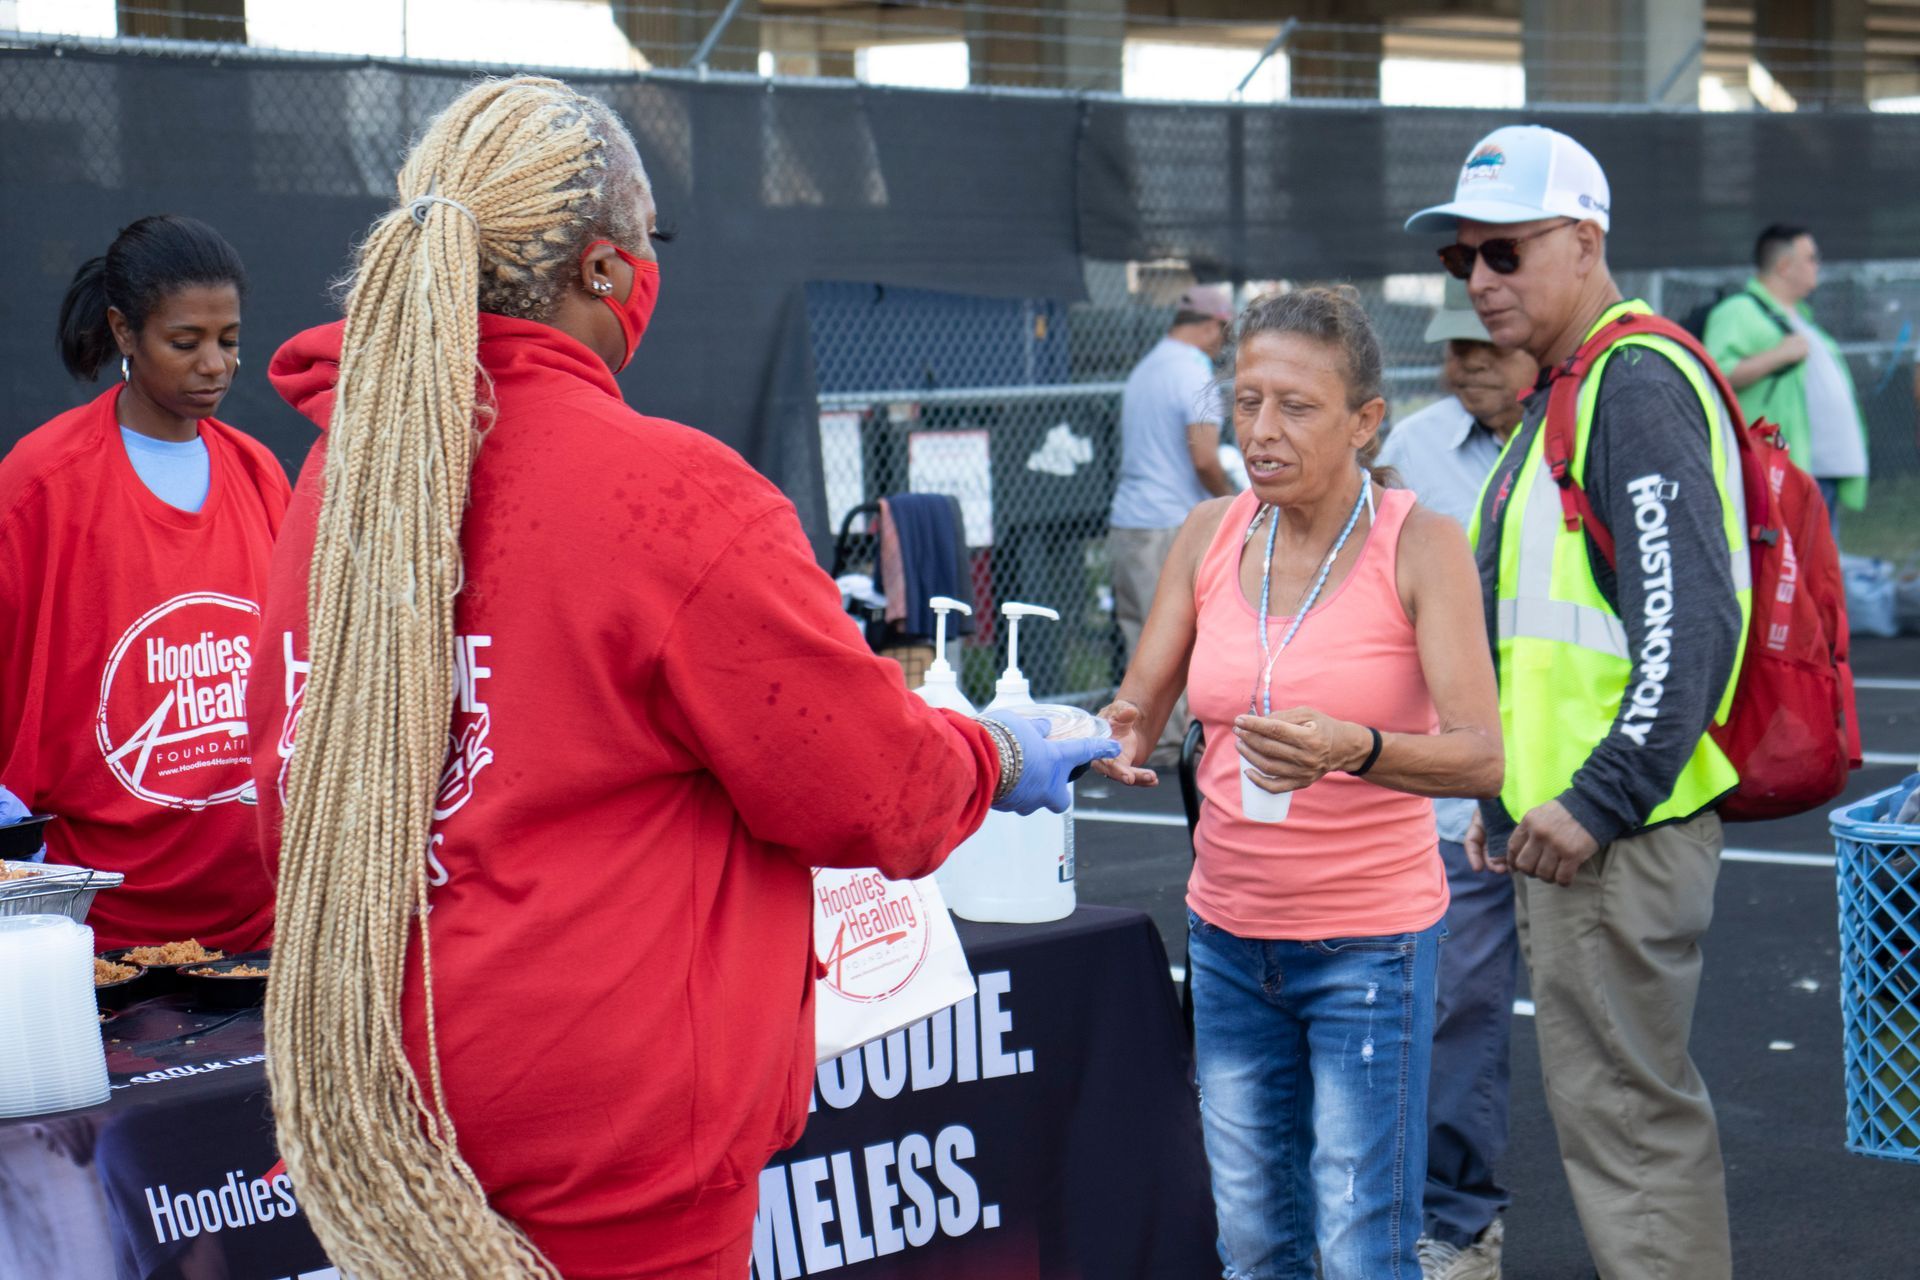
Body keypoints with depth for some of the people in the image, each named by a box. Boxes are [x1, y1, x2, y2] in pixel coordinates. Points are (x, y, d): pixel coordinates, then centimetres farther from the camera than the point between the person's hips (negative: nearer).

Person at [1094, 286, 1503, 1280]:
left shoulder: (1419, 545, -11)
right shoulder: (1210, 536, 2)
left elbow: (1480, 757, -19)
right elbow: (1137, 705, 5)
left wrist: (1353, 748, -38)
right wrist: (1118, 735, -19)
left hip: (1369, 938, -4)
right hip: (1229, 933, 4)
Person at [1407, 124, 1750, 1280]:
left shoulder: (1638, 382, -14)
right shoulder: (1564, 392, 18)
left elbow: (1690, 623, -23)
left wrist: (1596, 802, -24)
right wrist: (1512, 798, 19)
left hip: (1616, 827, -10)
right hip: (1566, 817, 10)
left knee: (1622, 1114, -5)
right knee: (1646, 1100, 17)